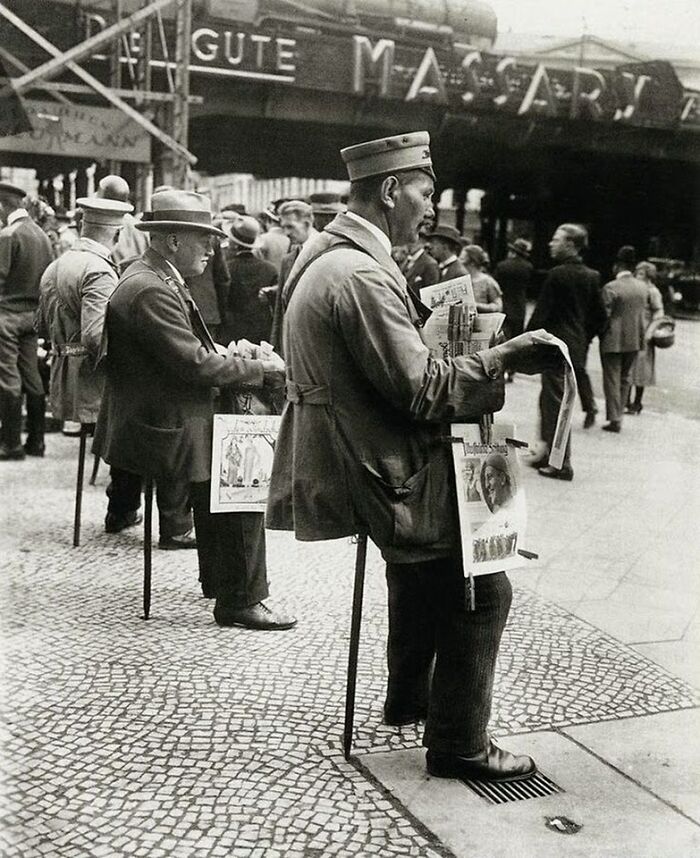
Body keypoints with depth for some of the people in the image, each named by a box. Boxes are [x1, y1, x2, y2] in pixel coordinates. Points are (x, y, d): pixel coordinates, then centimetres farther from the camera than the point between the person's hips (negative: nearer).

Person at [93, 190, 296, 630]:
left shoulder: (160, 280, 12)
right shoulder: (149, 290, -22)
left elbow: (190, 350, 21)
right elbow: (195, 364, -25)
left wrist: (225, 354, 3)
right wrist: (260, 368, -15)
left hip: (166, 417, 11)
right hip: (162, 429, -11)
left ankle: (221, 580, 29)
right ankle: (240, 601, -3)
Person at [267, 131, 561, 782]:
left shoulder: (325, 253, 9)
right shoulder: (361, 275, -24)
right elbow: (422, 390, -23)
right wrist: (506, 358, -17)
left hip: (357, 456, 11)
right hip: (379, 475, -11)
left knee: (420, 565, 29)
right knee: (480, 589, -1)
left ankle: (408, 698, 44)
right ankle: (458, 745, 12)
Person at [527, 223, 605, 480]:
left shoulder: (557, 274, -15)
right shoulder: (591, 276, 8)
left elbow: (541, 313, -16)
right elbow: (599, 315, 12)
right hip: (577, 348, 8)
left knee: (555, 403, -1)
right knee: (547, 400, 20)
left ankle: (562, 465, 3)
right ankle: (550, 453, 29)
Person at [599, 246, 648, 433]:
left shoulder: (611, 288, -17)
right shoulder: (643, 288, 3)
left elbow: (604, 316, -14)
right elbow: (644, 314, 10)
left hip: (613, 340, -6)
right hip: (635, 340, 6)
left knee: (612, 380, 2)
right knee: (625, 378, 17)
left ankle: (615, 419, 1)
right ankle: (618, 413, 23)